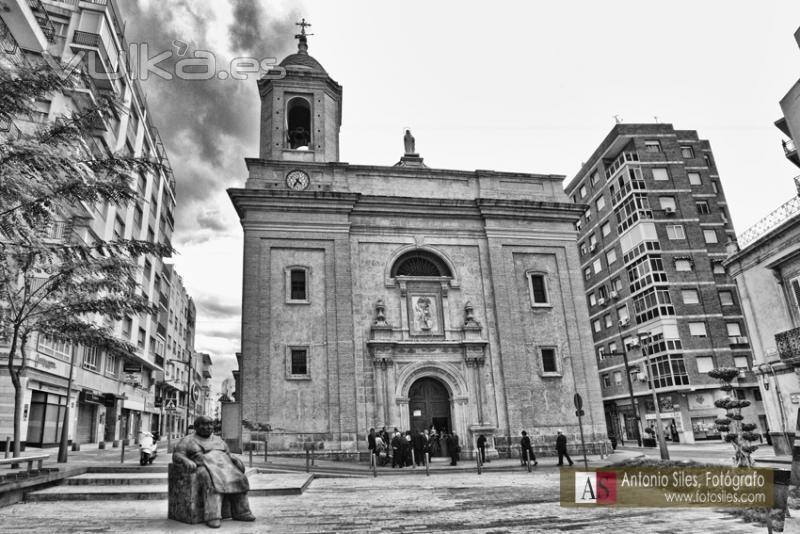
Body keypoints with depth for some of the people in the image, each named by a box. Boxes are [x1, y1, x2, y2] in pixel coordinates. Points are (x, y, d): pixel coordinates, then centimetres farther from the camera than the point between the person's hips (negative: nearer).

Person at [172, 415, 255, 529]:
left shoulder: (218, 440, 23)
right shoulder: (188, 440, 10)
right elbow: (176, 455, -1)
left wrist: (236, 460, 1)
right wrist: (186, 460, -23)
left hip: (224, 466, 5)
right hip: (204, 468, -4)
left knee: (238, 479, -23)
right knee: (213, 482, -36)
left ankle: (240, 512, -21)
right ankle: (213, 517, -41)